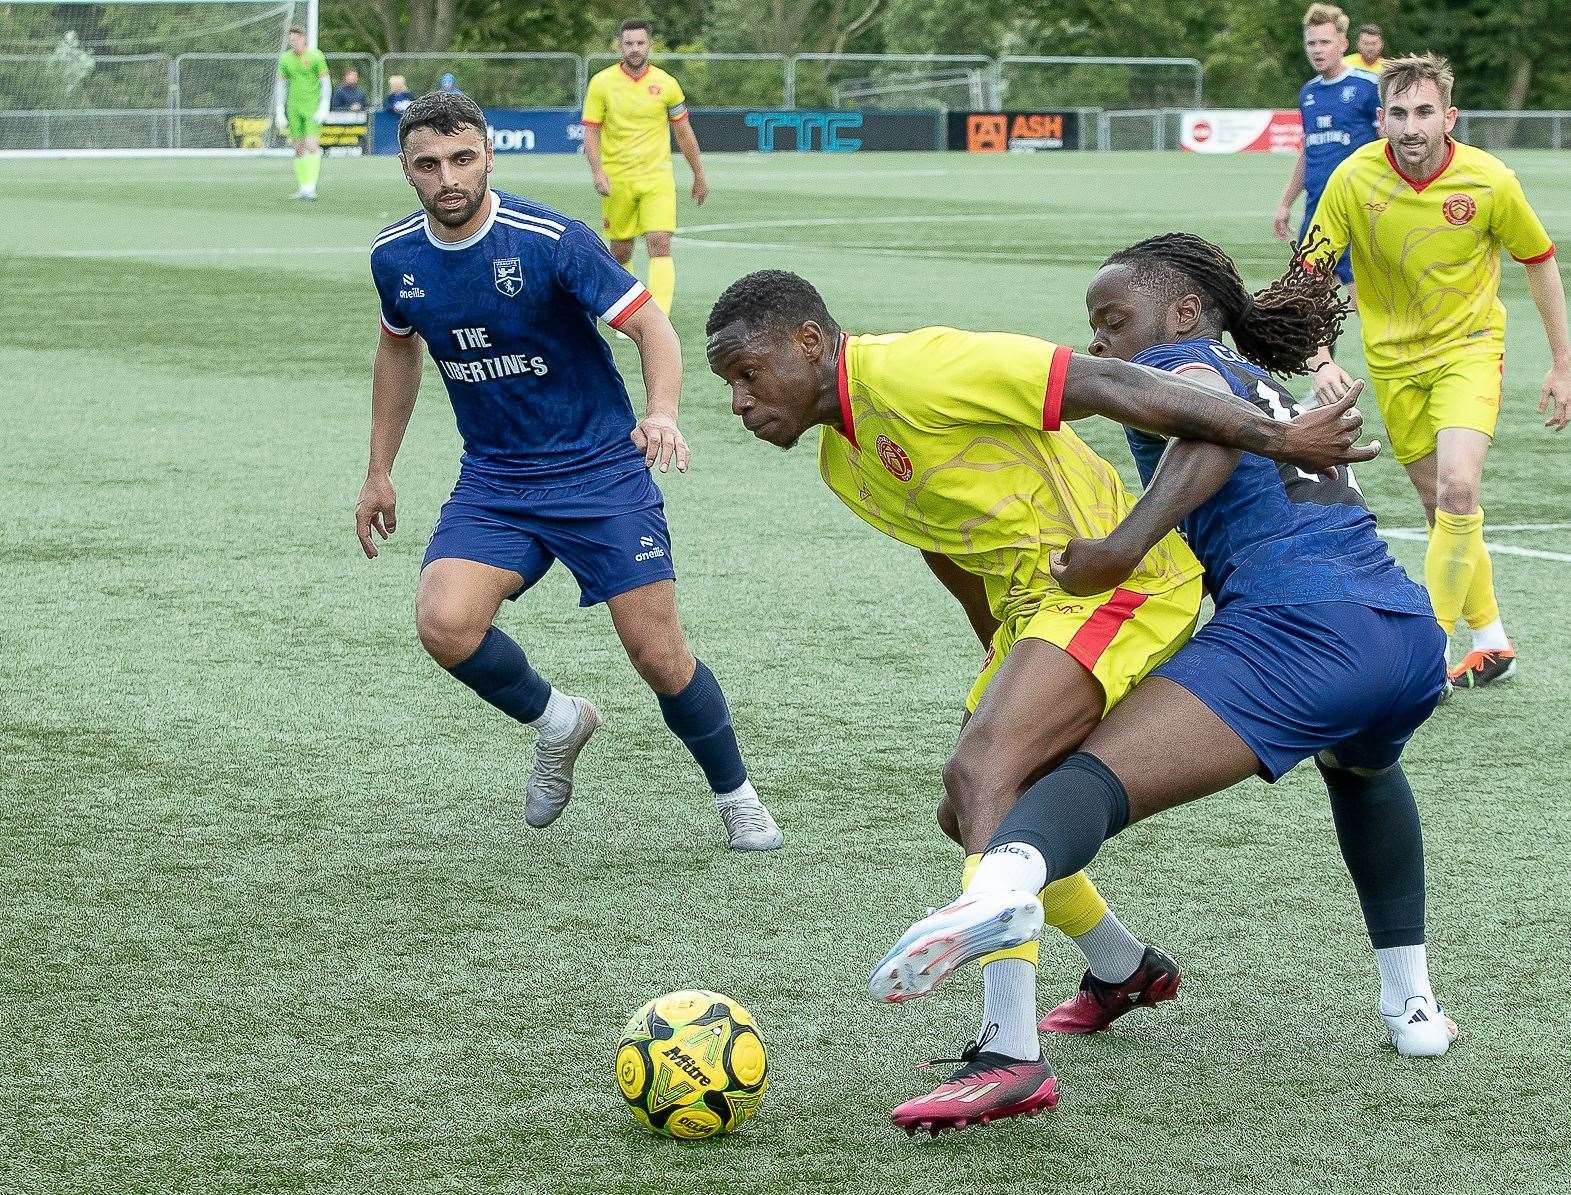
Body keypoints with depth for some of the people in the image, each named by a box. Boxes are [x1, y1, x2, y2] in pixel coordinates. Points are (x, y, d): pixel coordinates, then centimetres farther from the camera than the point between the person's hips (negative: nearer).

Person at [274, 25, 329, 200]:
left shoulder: (316, 56, -5)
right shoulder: (285, 59, 6)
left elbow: (326, 83, -4)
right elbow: (281, 86, 10)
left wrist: (323, 108, -13)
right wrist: (279, 113, 5)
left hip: (312, 107, -4)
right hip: (294, 108, 4)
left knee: (312, 146, -15)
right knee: (299, 148, 4)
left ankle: (311, 187, -17)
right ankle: (303, 187, 11)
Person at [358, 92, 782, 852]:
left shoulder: (552, 241, -18)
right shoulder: (395, 257, -1)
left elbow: (652, 327, -18)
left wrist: (662, 412, -37)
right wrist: (378, 471, 18)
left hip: (602, 470, -4)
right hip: (492, 481, 4)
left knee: (659, 655, -6)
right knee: (443, 624, -22)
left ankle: (736, 796, 21)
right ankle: (555, 723, 8)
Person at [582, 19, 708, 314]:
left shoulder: (666, 84, 0)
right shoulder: (601, 83, -2)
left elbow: (684, 133, 10)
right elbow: (591, 132, -1)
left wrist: (699, 176, 14)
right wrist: (597, 172, -14)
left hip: (657, 178, 0)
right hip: (617, 180, 0)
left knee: (660, 245, -15)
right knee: (621, 253, 7)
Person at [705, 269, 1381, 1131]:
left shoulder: (906, 371, -19)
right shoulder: (842, 463, 11)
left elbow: (1103, 386, -21)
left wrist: (1276, 439, -21)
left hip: (1120, 579, -10)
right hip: (1035, 604, 10)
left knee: (980, 774, -25)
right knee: (967, 812, 17)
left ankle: (1011, 1054, -29)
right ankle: (1127, 971, 39)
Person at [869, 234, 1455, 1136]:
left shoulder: (1177, 358, 12)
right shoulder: (1279, 392, 35)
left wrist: (1126, 543, -20)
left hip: (1301, 623, -8)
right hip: (1418, 632, 8)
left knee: (1095, 778, -24)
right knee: (1361, 763, 43)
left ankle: (999, 886, -58)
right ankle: (1414, 1005, 38)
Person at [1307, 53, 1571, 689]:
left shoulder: (1489, 180, -17)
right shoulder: (1353, 179, -16)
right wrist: (1320, 360, -26)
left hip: (1468, 345, -2)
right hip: (1392, 357, 2)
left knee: (1457, 487, -22)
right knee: (1439, 504, 8)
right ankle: (1491, 642, 25)